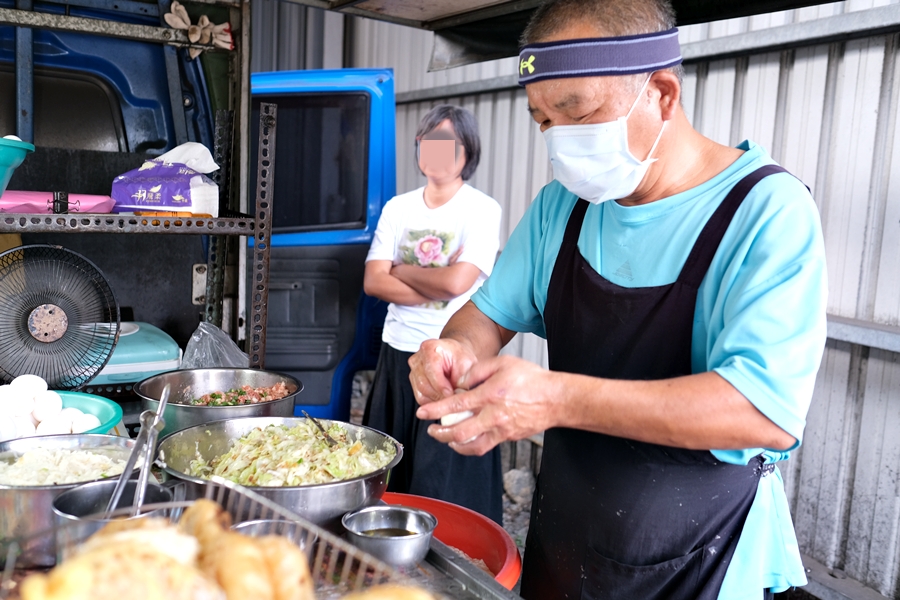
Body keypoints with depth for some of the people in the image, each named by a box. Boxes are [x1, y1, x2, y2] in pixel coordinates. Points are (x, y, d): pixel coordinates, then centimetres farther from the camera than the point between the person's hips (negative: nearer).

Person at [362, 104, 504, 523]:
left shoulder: (482, 210, -6)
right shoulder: (398, 208, 8)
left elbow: (457, 281, -20)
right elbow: (373, 282, -2)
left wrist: (399, 270, -6)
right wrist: (436, 287, -12)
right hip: (399, 352, 5)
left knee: (446, 484, 3)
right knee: (387, 477, 15)